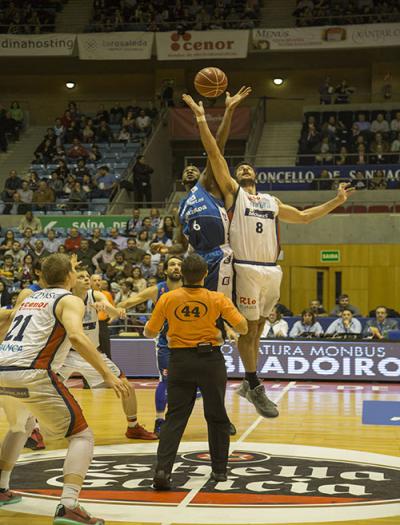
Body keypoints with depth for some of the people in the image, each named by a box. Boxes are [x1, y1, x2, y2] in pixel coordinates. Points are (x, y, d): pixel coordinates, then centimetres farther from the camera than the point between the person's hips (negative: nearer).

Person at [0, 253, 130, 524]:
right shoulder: (70, 300, 4)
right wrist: (108, 374, -17)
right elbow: (76, 335, -16)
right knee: (82, 435, -1)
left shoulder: (30, 298, 25)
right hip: (32, 374, -7)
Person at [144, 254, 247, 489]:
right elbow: (243, 327, -3)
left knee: (175, 418, 3)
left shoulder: (167, 299, -4)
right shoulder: (217, 299, -8)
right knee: (217, 417, 14)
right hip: (210, 359, -1)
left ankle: (163, 469, -11)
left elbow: (149, 332, 3)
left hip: (180, 361, 1)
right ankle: (219, 469, 22)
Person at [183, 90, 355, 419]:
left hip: (272, 271, 5)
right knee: (248, 329, -3)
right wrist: (201, 118, -6)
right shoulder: (232, 192, 6)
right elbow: (214, 154, -1)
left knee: (258, 328, 12)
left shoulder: (272, 202, 21)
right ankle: (256, 388, 5)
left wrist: (336, 202, 25)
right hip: (247, 269, -5)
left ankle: (248, 384, 23)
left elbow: (303, 217, 30)